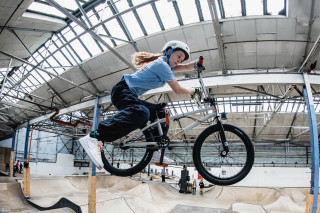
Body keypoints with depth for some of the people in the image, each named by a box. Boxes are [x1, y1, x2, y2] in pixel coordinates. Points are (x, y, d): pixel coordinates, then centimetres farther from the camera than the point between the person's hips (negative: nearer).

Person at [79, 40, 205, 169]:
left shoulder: (166, 65, 21)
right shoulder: (162, 65, -8)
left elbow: (186, 67, 14)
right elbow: (177, 90, -5)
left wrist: (197, 64, -6)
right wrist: (191, 91, 12)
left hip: (131, 96, 11)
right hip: (123, 91, -11)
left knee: (161, 112, 10)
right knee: (141, 113, -39)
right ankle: (94, 137, -43)